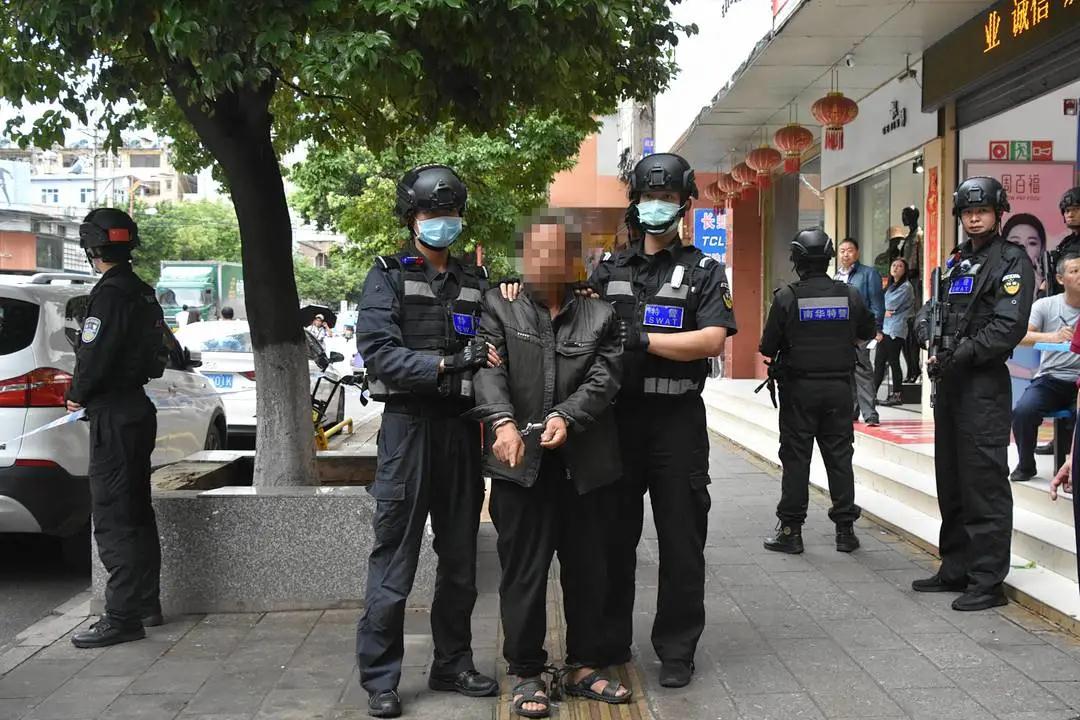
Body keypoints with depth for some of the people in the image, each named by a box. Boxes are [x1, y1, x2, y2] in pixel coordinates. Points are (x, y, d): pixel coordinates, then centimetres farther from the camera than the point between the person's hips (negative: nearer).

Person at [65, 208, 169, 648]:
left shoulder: (110, 294, -16)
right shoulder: (143, 294, 13)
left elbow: (94, 358, -21)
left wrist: (76, 395, -2)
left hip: (113, 416, -10)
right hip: (136, 408, 10)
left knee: (112, 519, -7)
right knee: (136, 513, 16)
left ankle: (122, 616, -5)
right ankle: (147, 603, 25)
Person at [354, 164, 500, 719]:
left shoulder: (475, 281, 15)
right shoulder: (389, 276, 1)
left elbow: (493, 350, 13)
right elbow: (378, 350, -12)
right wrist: (444, 364, -22)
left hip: (461, 427, 5)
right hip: (408, 423, -5)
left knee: (460, 557, 12)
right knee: (394, 558, -3)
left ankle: (452, 664, 25)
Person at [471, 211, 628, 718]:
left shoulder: (599, 315, 8)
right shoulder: (499, 309, 4)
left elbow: (605, 377, -4)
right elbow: (488, 369, -11)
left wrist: (567, 416, -21)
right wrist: (503, 421, -28)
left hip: (586, 466, 2)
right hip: (522, 466, -2)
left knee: (587, 570, 12)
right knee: (523, 572, 3)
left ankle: (584, 666, 27)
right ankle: (526, 673, 16)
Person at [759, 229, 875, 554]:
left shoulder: (787, 298, -12)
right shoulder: (850, 295, -1)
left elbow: (767, 347, -8)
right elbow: (868, 332, 15)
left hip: (799, 388, -3)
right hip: (839, 387, 3)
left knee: (796, 457, 4)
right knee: (840, 456, 9)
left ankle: (791, 530, 7)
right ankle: (845, 529, 14)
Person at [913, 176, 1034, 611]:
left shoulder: (1012, 262, -6)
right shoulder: (956, 262, 18)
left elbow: (1008, 327, -16)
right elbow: (929, 311, 16)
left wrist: (959, 356, -15)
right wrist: (932, 341, -4)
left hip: (985, 384, -8)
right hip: (950, 381, 8)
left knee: (984, 483, -6)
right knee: (951, 481, 14)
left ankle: (988, 582, -1)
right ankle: (955, 570, 24)